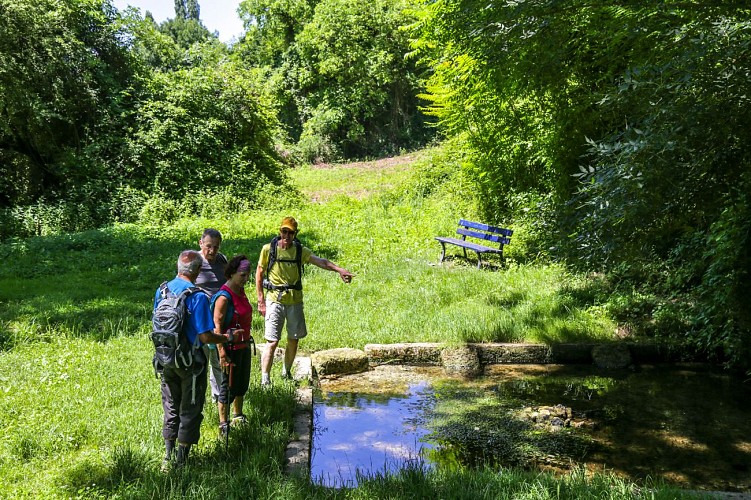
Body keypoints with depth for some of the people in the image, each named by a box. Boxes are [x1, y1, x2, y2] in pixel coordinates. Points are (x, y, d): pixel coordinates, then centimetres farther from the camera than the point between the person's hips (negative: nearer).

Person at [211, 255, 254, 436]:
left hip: (244, 345, 9)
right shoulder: (224, 297, -21)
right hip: (231, 347, -9)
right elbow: (217, 327, -22)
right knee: (228, 386, 3)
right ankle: (223, 424, 17)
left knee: (243, 382, 21)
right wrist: (222, 353, -24)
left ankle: (238, 415, 40)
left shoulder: (241, 290, 6)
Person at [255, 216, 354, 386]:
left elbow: (320, 261, -14)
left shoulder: (300, 251, 1)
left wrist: (339, 269, -31)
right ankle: (265, 381, 1)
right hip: (275, 300, -3)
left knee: (293, 340, 11)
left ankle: (286, 373, 32)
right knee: (272, 342, -7)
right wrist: (261, 301, -1)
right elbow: (259, 274, 3)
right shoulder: (268, 249, -4)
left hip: (295, 300, 3)